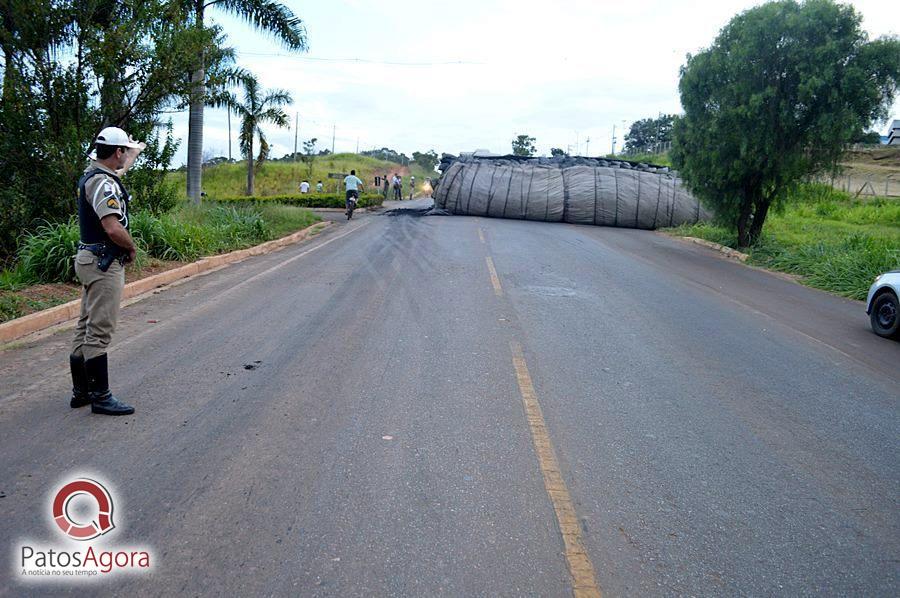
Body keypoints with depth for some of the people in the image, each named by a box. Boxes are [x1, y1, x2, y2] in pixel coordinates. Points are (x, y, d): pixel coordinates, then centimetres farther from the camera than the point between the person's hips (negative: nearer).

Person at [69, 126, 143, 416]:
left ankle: (81, 391, 23)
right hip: (104, 263, -11)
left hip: (91, 259, 11)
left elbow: (118, 170, 37)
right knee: (99, 331, -6)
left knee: (86, 327, 14)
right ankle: (100, 397, 0)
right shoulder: (103, 183, -19)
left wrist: (134, 152, 51)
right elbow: (113, 229, -29)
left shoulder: (90, 175, 12)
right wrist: (132, 247, -10)